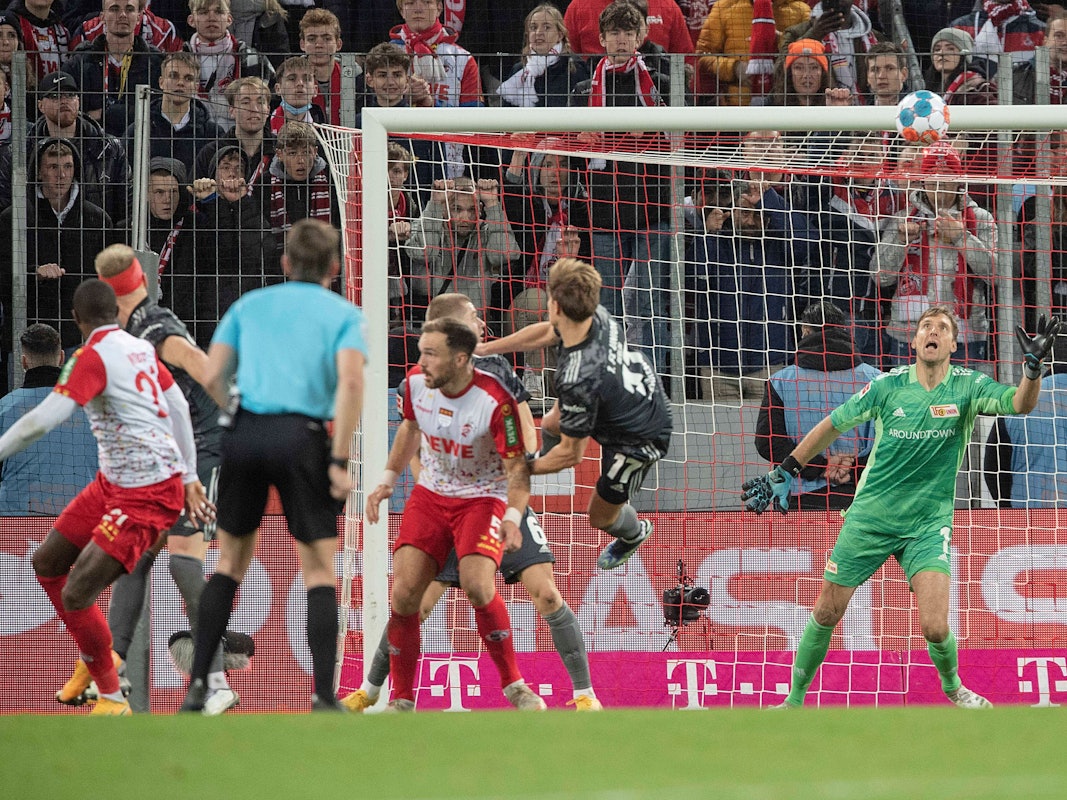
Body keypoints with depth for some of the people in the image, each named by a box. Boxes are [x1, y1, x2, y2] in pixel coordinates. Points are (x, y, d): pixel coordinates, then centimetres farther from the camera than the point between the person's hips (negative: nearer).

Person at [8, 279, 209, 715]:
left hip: (148, 495, -9)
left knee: (76, 595, -12)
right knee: (46, 563, 15)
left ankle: (113, 699, 2)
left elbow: (42, 420, -26)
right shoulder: (141, 349, 7)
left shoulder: (93, 357, -17)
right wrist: (189, 477, 23)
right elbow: (179, 408, 16)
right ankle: (94, 659, 31)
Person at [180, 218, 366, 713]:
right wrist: (339, 461, -8)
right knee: (319, 570, 5)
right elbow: (351, 381, -9)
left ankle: (198, 685, 10)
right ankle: (324, 697, -4)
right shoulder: (344, 314, 8)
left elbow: (212, 377, 7)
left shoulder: (250, 305, 17)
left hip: (244, 432, 3)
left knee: (230, 563, 15)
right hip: (302, 436, -3)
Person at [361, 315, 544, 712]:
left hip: (482, 497, -5)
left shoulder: (495, 401, -25)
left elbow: (516, 464, -18)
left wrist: (513, 518, -33)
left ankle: (514, 686, -7)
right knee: (403, 592, -11)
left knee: (477, 586, -27)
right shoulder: (416, 382, -8)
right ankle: (401, 701, 2)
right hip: (430, 495, 5)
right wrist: (388, 479, 10)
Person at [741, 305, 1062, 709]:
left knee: (935, 628, -15)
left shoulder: (967, 387, -6)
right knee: (826, 614, 4)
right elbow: (832, 425, 6)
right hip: (869, 519, 1)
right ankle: (795, 699, 25)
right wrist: (784, 471, 8)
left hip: (929, 525, -1)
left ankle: (952, 685, 17)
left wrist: (1033, 365, -42)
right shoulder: (888, 386, -5)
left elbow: (1020, 403, -23)